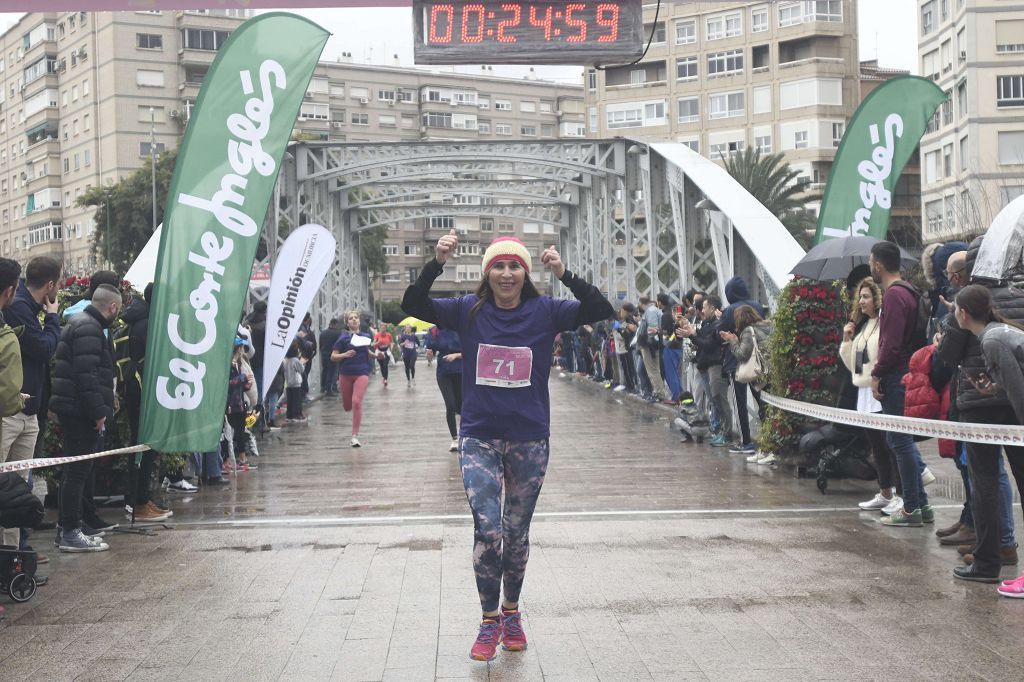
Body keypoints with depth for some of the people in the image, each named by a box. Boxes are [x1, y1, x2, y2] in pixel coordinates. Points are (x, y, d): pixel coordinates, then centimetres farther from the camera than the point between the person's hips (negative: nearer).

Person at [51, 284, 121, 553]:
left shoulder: (83, 323, 18)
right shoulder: (89, 329, -16)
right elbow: (87, 375, -24)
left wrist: (101, 408, 20)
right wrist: (99, 412, -21)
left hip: (75, 410, 11)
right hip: (80, 411, -11)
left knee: (80, 468, 19)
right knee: (78, 470, -8)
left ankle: (87, 518, 31)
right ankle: (70, 533, -6)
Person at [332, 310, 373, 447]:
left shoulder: (366, 336, 6)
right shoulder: (343, 338, -3)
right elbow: (333, 356, -3)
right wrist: (344, 355, -20)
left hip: (362, 374, 0)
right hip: (346, 374, 0)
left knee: (356, 402, -18)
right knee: (347, 407, 11)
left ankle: (355, 437, -12)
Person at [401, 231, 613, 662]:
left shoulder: (545, 312, -3)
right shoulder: (468, 311, -2)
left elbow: (601, 310, -13)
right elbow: (412, 306, -11)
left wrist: (564, 275, -28)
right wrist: (436, 263, -25)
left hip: (530, 440, 1)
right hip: (479, 437, -1)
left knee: (517, 533, 13)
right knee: (487, 529, -11)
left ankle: (511, 613, 33)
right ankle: (489, 620, 7)